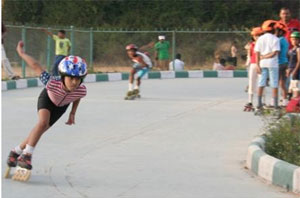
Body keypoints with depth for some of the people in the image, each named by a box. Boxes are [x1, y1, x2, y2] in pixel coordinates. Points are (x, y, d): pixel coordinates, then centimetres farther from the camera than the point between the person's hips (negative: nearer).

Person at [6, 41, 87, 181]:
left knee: (41, 130, 8)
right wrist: (21, 52, -22)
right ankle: (26, 155, -16)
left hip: (62, 105, 3)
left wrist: (72, 114, -4)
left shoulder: (81, 90, -39)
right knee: (43, 122, -28)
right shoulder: (52, 83, -46)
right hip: (47, 99, -3)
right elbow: (36, 66, -34)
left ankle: (16, 152, 29)